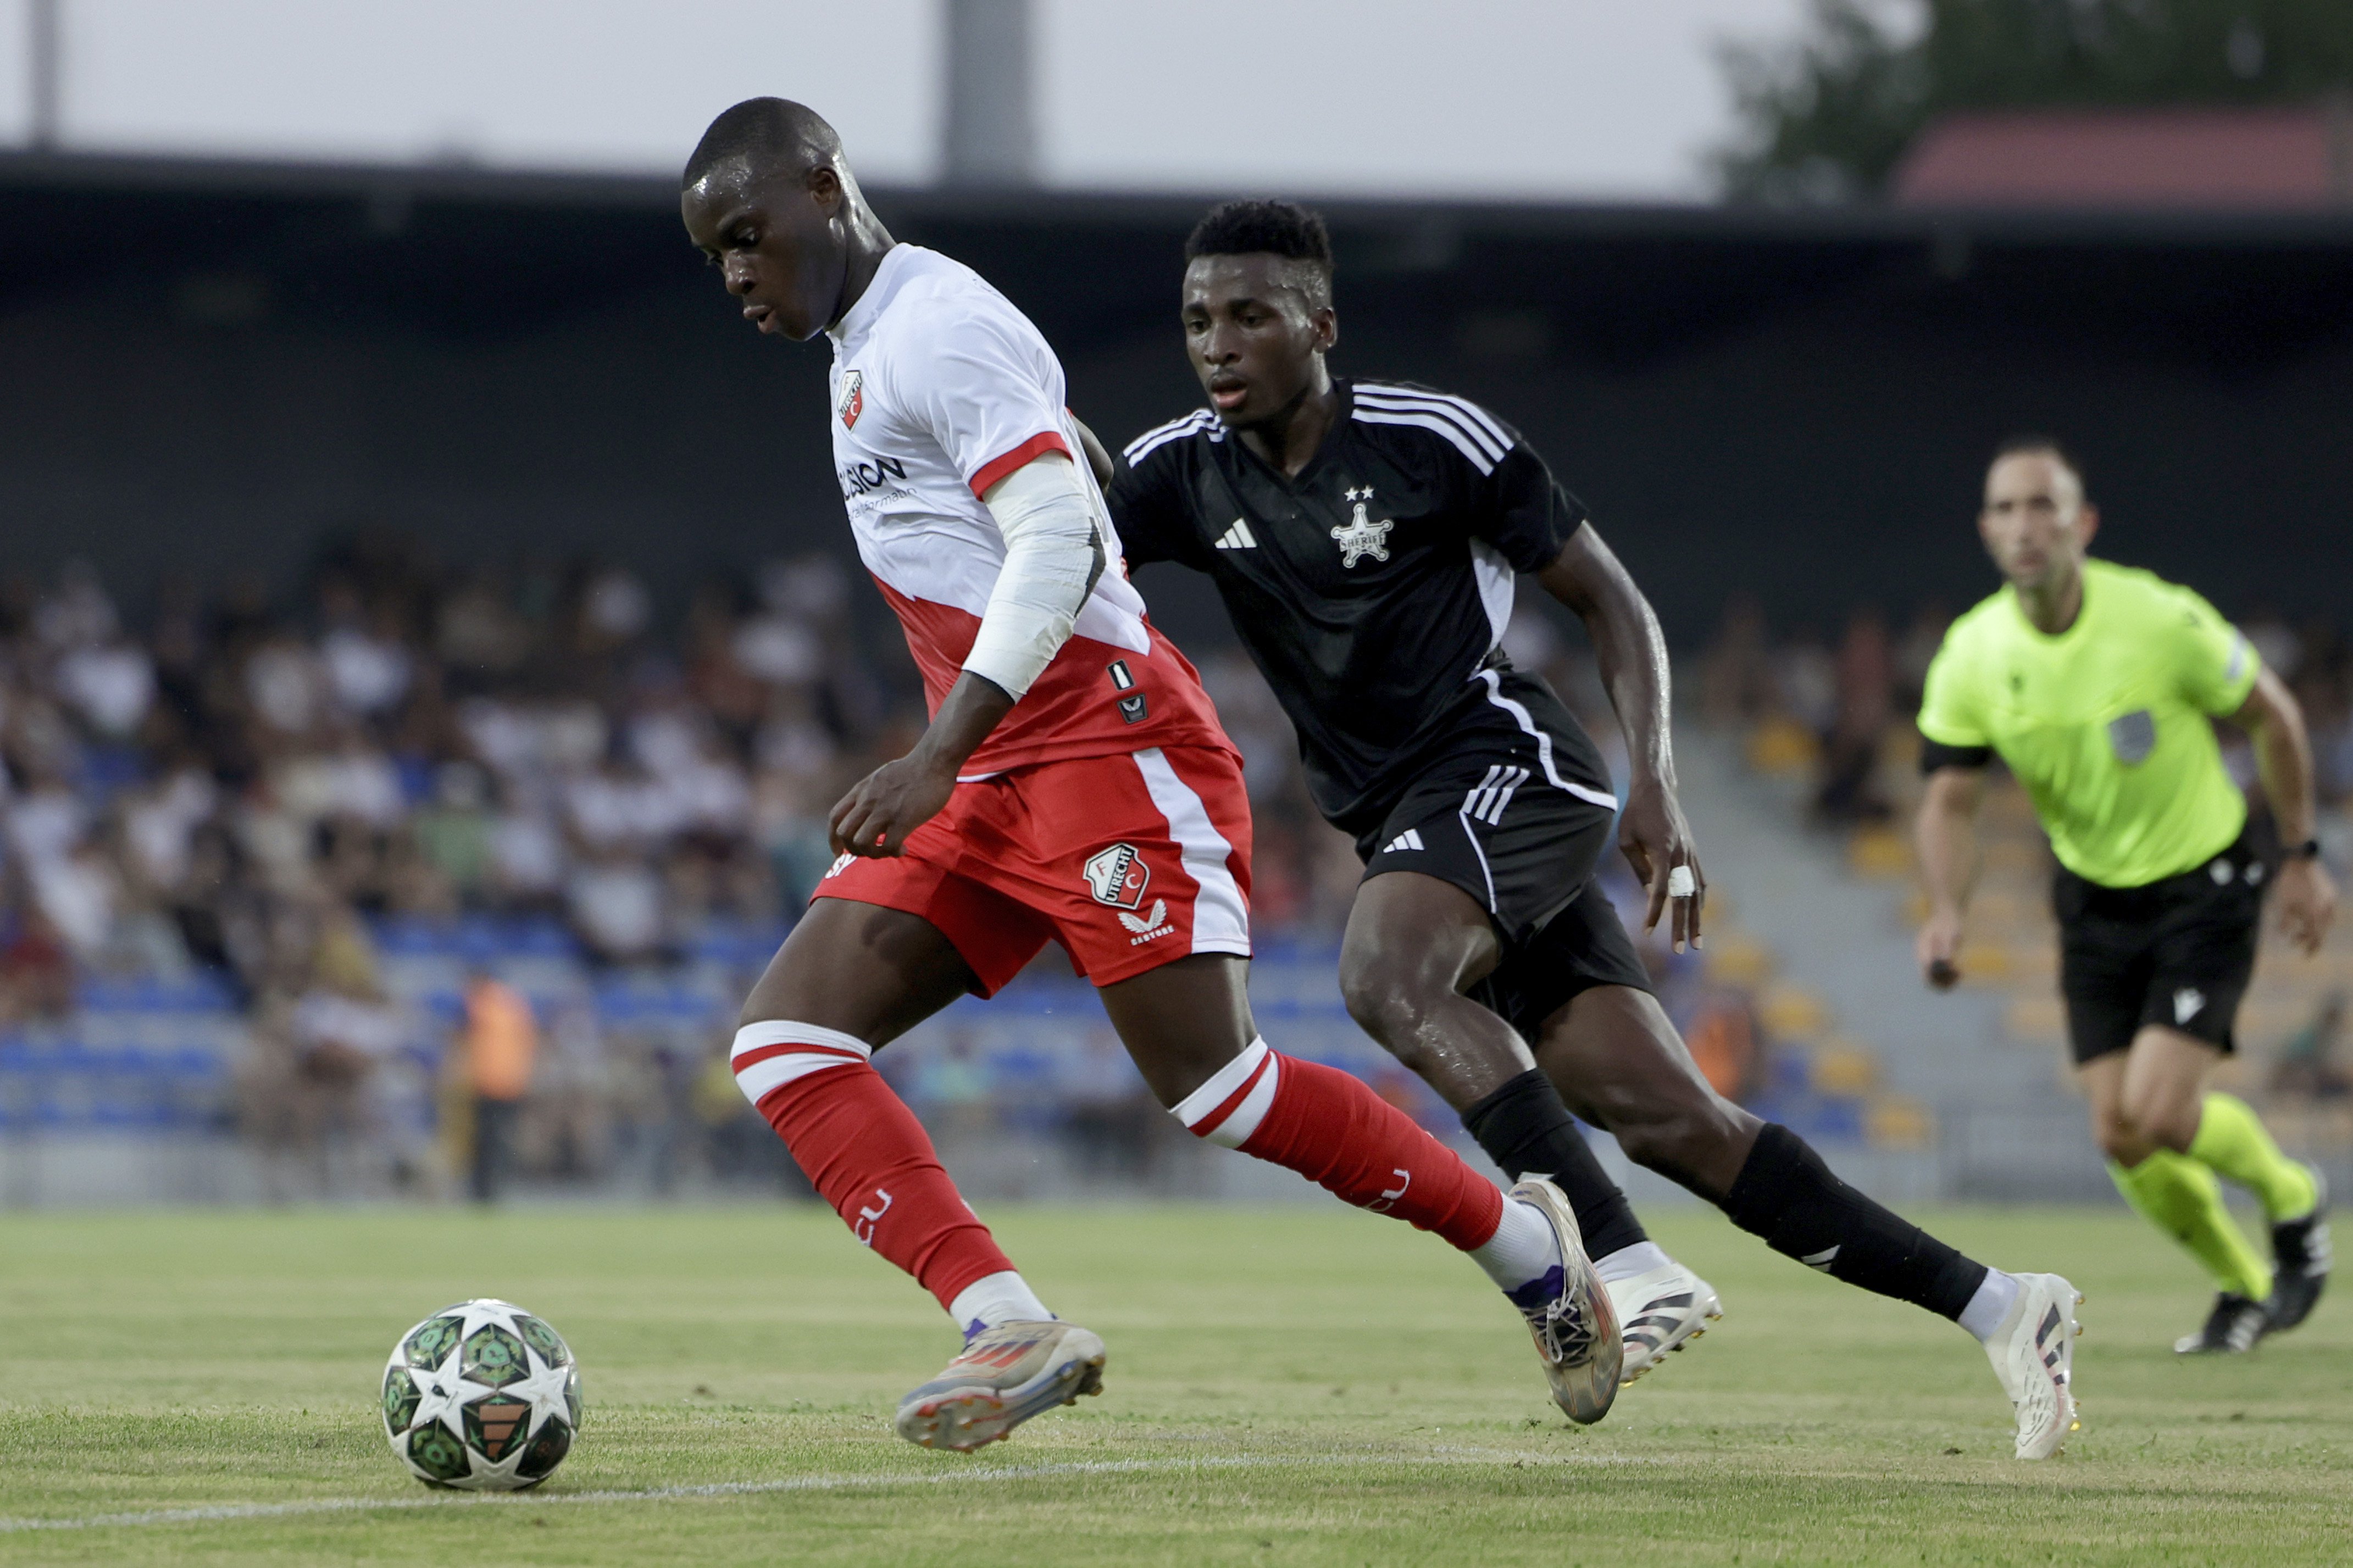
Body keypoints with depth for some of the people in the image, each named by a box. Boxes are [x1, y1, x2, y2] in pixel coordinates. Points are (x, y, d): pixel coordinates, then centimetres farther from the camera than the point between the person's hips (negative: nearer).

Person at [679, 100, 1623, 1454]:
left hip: (1107, 739, -10)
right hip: (992, 783, 10)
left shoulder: (938, 327, -11)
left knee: (1211, 1085, -12)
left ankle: (1528, 1247, 10)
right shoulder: (867, 354, 20)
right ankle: (1012, 1330, -19)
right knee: (786, 1043, -7)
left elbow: (1061, 542, -21)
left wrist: (937, 762, -28)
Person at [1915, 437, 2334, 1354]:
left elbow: (2272, 718, -6)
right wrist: (1947, 914, -21)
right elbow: (1950, 801, -3)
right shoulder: (1970, 659, -12)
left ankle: (2291, 1201, 15)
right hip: (2093, 899, 4)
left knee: (2160, 1116, -17)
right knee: (2122, 1139, -1)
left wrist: (2299, 858, 0)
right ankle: (2243, 1288, 25)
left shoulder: (2162, 620, -22)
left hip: (2204, 887, -4)